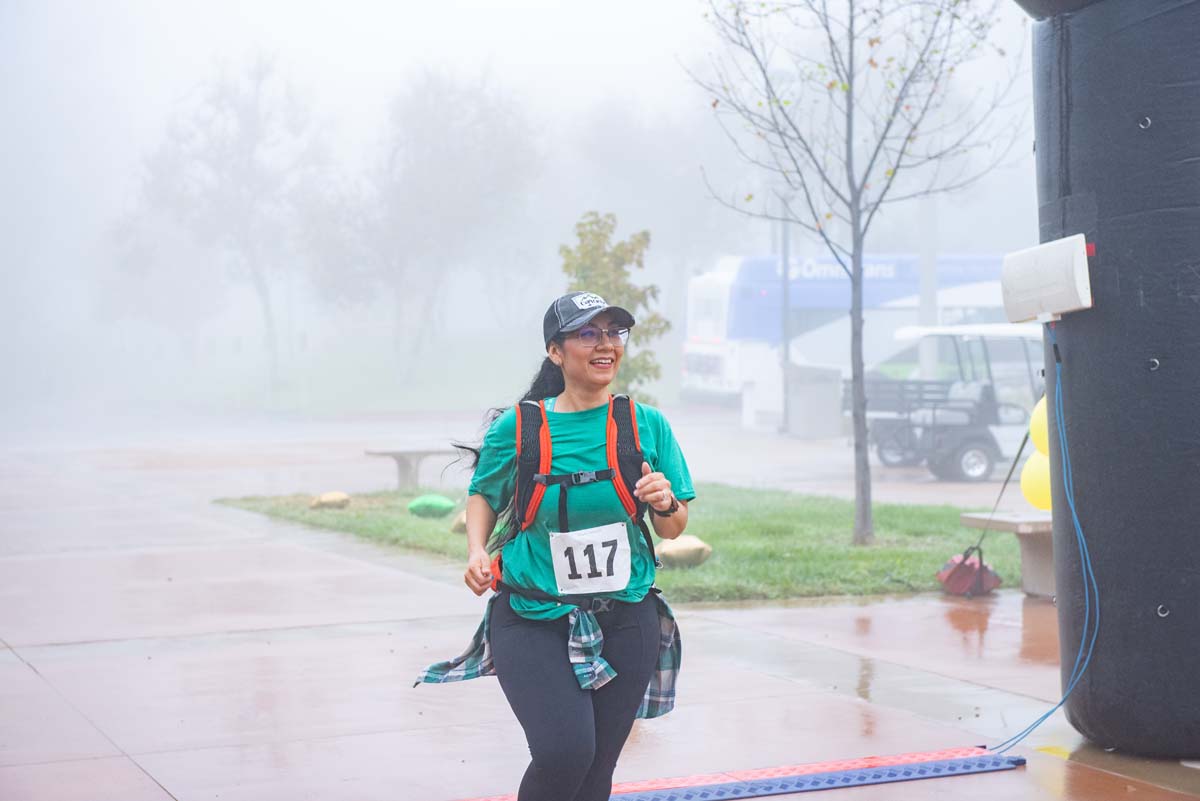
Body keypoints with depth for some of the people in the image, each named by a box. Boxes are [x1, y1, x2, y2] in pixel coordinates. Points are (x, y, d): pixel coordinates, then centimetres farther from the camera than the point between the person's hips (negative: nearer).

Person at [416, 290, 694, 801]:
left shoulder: (647, 424, 1)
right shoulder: (517, 426, -5)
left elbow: (673, 529, 7)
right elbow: (483, 495, 12)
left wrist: (665, 504, -14)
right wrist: (477, 551, -5)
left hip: (625, 622, 3)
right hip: (532, 622, -3)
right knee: (564, 752, -22)